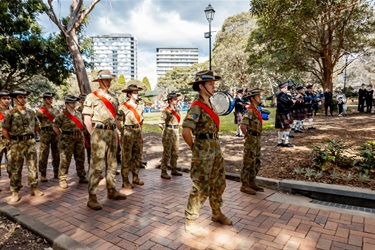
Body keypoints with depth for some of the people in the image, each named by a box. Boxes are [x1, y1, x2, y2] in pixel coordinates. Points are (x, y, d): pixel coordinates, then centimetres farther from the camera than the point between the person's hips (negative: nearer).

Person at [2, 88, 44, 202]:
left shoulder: (31, 112, 5)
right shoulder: (10, 113, -5)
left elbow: (36, 127, 16)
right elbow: (5, 131, -3)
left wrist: (29, 136, 11)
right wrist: (14, 141, 0)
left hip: (30, 143, 3)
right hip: (16, 145, -3)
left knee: (33, 166, 6)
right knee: (16, 169, 5)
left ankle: (34, 188, 17)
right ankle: (15, 192, 15)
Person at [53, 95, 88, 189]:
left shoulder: (78, 114, 11)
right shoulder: (62, 115, -8)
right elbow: (55, 127, -4)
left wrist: (81, 134, 12)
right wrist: (62, 135, -1)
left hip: (79, 139, 6)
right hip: (67, 140, -6)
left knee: (80, 159, 11)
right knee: (65, 160, -3)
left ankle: (82, 177, 22)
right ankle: (62, 180, 7)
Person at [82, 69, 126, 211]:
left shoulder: (113, 97, 15)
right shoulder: (92, 97, -2)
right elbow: (87, 119, -5)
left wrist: (119, 131, 11)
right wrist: (93, 135, -10)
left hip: (112, 132, 7)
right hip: (99, 132, -6)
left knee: (112, 163, 13)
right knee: (96, 165, -6)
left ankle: (112, 191, 26)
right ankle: (92, 198, 2)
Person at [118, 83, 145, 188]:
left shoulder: (140, 107, 12)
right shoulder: (124, 107, -7)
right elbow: (118, 122, -9)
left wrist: (140, 132, 15)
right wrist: (123, 133, -8)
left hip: (138, 133, 7)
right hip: (128, 133, -6)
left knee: (137, 156, 11)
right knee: (126, 157, -2)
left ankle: (135, 177, 24)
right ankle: (125, 180, 6)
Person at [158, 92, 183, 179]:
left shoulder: (177, 110, 10)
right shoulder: (166, 111, -11)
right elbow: (161, 124, -15)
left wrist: (176, 131, 13)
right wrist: (166, 131, -6)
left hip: (176, 132, 7)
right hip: (168, 133, -7)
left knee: (175, 153, 13)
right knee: (167, 153, -2)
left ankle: (174, 170, 26)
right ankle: (163, 172, 7)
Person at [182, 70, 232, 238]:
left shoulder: (210, 105, 12)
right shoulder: (196, 107, -15)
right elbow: (185, 132, -24)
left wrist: (215, 147, 16)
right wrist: (194, 148, -10)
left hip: (216, 149, 9)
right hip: (203, 151, -9)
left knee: (219, 183, 18)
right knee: (201, 187, -1)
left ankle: (217, 214, 37)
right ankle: (190, 222, 15)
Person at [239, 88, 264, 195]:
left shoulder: (257, 110, 13)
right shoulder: (250, 111, -17)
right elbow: (243, 126, -28)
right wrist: (248, 136, -13)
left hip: (257, 140, 10)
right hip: (251, 141, -10)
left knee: (256, 163, 16)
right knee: (248, 163, -1)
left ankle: (251, 182, 28)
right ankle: (244, 185, 9)